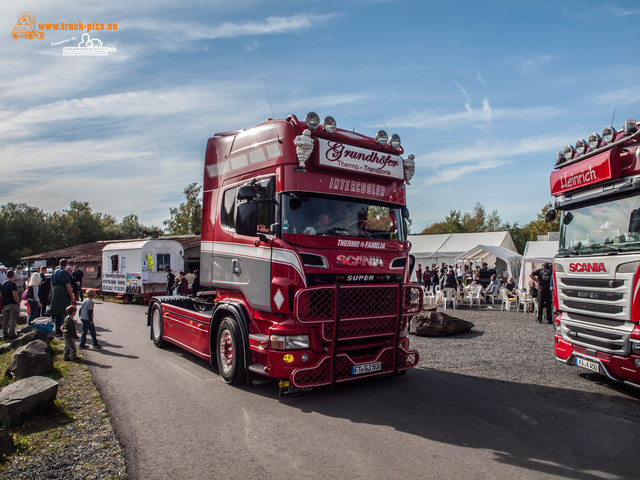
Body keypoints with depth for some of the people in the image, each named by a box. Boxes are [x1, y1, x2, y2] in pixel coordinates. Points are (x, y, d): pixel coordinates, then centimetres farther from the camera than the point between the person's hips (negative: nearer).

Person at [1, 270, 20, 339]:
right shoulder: (12, 284, -13)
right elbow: (15, 296, -17)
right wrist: (18, 304, -9)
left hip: (5, 305, 7)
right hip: (13, 304, -7)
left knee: (5, 320, 12)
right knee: (13, 320, -2)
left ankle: (5, 334, 14)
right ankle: (11, 334, -5)